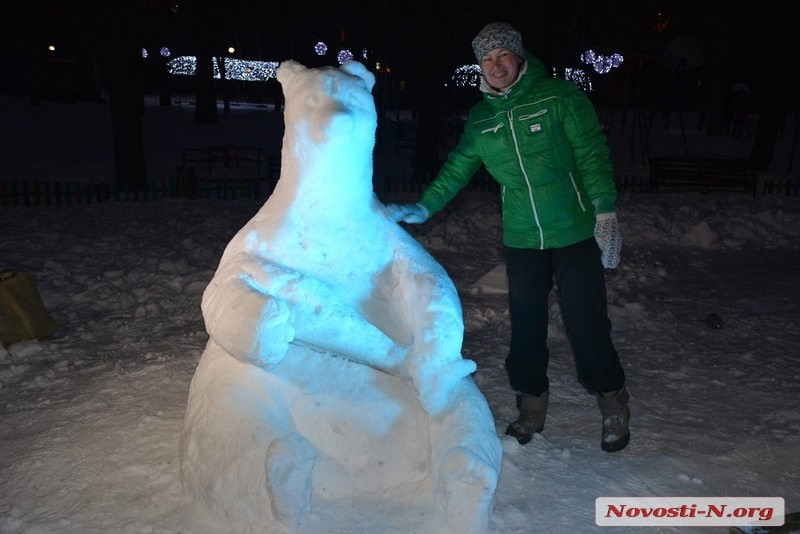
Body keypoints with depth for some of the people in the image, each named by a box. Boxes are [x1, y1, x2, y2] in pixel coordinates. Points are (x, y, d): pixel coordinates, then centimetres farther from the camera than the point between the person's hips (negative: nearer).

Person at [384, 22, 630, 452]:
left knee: (586, 322, -1)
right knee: (525, 325, 10)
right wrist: (424, 207, 4)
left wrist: (605, 212, -12)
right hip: (521, 240, 4)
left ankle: (612, 403, 22)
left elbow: (592, 154, -6)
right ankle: (532, 403, 28)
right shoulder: (480, 119, 7)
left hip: (575, 233, -3)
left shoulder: (559, 95, -5)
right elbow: (458, 168, 14)